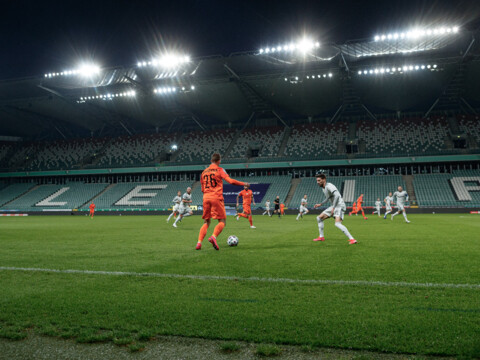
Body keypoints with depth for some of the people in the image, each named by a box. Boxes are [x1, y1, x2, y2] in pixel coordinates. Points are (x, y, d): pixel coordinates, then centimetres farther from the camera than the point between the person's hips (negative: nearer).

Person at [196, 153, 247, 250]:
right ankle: (213, 237, -24)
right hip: (216, 198, -5)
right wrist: (243, 184, 2)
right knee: (222, 221, 0)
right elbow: (230, 181, -9)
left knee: (206, 222, 12)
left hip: (206, 198, 5)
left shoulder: (204, 172, 18)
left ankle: (199, 242, -3)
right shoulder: (219, 170, 2)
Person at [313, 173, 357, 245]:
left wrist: (333, 208, -31)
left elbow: (337, 196, -30)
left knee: (337, 223, -28)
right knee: (319, 218, 10)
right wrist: (320, 204, 27)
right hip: (333, 207, 10)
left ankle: (352, 239, -25)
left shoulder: (329, 186, -17)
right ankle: (321, 237, 19)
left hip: (339, 206, -10)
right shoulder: (323, 188, 13)